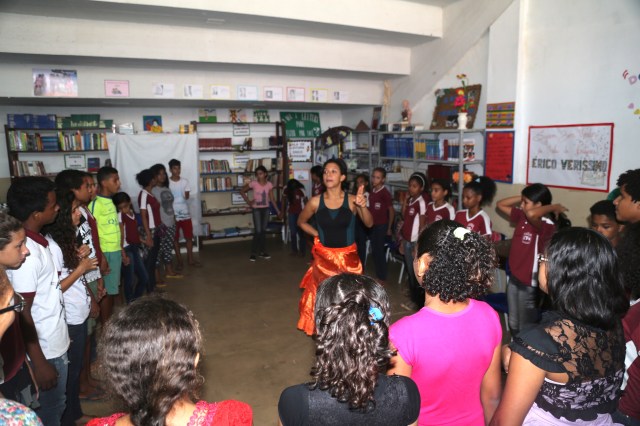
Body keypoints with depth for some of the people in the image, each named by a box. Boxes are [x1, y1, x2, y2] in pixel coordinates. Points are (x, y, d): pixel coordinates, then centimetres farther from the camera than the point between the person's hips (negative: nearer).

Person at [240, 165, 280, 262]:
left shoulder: (269, 184, -1)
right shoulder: (253, 183, -9)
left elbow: (272, 199, 4)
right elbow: (242, 191, 1)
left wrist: (277, 210, 0)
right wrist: (248, 201, -6)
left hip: (266, 209, 3)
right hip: (256, 209, -3)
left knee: (263, 231, 10)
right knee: (258, 231, -7)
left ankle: (262, 252, 19)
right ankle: (253, 253, 5)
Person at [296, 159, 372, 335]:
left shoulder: (352, 200, -9)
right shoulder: (315, 202, -4)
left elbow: (369, 223, -21)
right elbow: (301, 222, 13)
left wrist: (363, 206, -38)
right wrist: (317, 234, 1)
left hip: (347, 257, -1)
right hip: (324, 257, 1)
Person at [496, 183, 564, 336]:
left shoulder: (546, 226, -22)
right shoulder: (521, 217, 1)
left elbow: (531, 214, -43)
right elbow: (500, 205, 11)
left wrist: (554, 207, -27)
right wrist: (522, 198, 1)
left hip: (529, 283, -8)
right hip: (514, 278, 8)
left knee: (526, 327, 10)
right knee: (513, 324, 22)